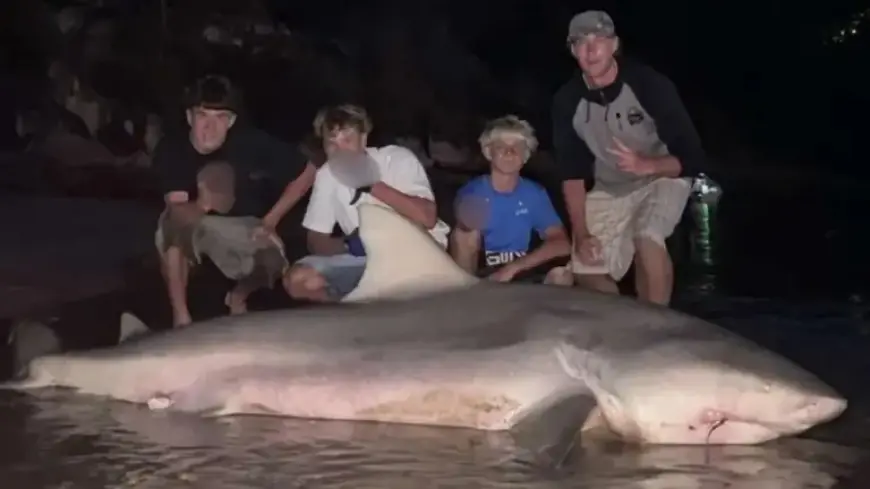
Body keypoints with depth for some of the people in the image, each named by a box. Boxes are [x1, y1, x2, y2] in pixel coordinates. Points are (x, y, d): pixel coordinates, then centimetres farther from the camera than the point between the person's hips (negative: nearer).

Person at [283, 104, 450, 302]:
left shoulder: (397, 158, -14)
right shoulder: (326, 175, -2)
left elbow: (427, 218, -27)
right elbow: (315, 241, -1)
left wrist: (373, 186, -32)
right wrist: (348, 244, -23)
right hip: (364, 257, 4)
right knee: (297, 280, -17)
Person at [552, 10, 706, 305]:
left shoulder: (648, 84, -25)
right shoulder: (567, 101, -13)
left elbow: (692, 157, -24)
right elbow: (572, 173, -6)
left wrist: (646, 165, -42)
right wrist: (581, 234, -14)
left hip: (662, 178, -5)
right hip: (609, 189, 5)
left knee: (647, 239, -33)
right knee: (587, 270, 2)